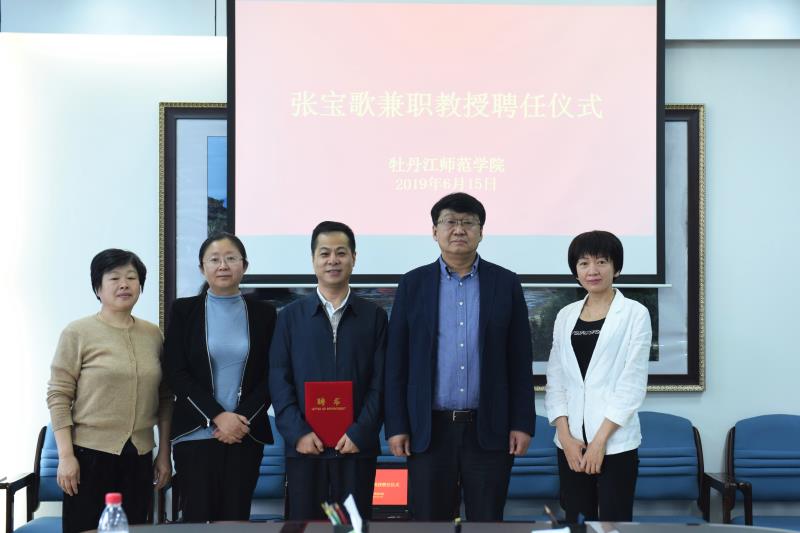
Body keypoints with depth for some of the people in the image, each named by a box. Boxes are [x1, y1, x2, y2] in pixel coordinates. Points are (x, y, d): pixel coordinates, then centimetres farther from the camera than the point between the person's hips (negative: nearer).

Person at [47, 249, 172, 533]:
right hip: (89, 456, -3)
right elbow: (58, 396, -5)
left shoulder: (154, 335, 9)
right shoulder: (77, 333, -2)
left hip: (139, 457, 4)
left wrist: (164, 454, 11)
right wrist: (65, 455, -11)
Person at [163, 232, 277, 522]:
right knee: (198, 518, -3)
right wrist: (218, 416, -11)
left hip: (246, 435, 1)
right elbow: (176, 373, -2)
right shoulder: (183, 310, 4)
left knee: (236, 518, 2)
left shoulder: (264, 313, 7)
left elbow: (270, 376, 5)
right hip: (196, 434, -1)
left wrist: (242, 418, -9)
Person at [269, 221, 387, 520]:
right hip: (304, 447, 0)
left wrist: (360, 433, -9)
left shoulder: (374, 316, 7)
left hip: (358, 446, 0)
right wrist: (297, 433, -8)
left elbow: (381, 381, 2)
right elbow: (279, 380, 3)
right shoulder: (291, 316, 8)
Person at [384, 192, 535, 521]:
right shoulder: (413, 284, 4)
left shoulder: (506, 283, 4)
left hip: (489, 429, 0)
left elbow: (520, 361, 3)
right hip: (429, 430, 0)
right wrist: (396, 426, -2)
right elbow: (397, 362, 3)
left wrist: (522, 423, -2)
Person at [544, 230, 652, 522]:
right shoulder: (565, 316, 10)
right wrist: (565, 435, -4)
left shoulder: (635, 314, -2)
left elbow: (633, 383, -7)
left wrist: (600, 439, -12)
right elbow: (555, 380, 8)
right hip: (571, 442, 4)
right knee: (577, 520, 9)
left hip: (616, 442, -4)